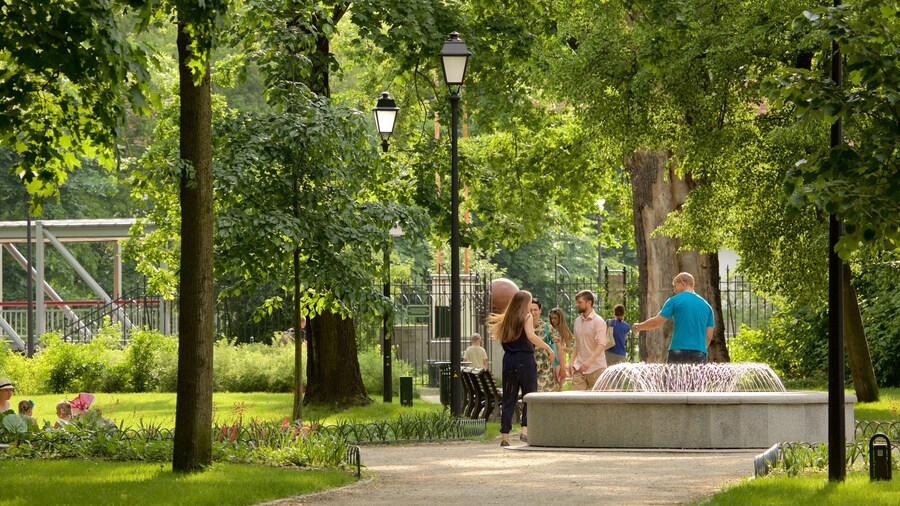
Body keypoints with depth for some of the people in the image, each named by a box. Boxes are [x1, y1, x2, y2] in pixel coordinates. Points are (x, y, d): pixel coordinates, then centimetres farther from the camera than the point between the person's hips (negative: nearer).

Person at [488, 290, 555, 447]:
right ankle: (525, 429, -15)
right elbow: (531, 336, -18)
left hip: (509, 360, 5)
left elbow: (499, 338, 11)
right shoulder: (526, 316, -3)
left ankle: (504, 436, 3)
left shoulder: (507, 318, 14)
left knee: (508, 400, 7)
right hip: (525, 359, -5)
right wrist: (548, 347, -14)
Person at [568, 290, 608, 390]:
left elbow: (601, 345, -19)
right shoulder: (577, 321, 14)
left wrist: (589, 361, -32)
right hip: (579, 367, 6)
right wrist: (572, 363, 9)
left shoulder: (598, 321, -8)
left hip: (596, 368, -6)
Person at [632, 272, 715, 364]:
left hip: (679, 351, -3)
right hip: (699, 356, 3)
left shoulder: (675, 300, 0)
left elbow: (656, 322, -1)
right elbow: (709, 336, 12)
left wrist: (638, 326, 17)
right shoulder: (706, 305, 12)